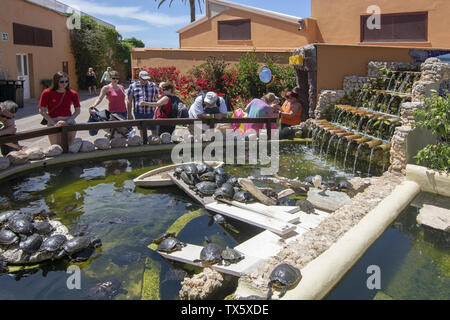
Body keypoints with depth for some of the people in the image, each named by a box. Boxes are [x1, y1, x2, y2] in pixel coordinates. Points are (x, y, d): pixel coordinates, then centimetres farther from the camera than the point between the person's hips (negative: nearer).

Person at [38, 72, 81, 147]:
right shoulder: (47, 93, -1)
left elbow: (77, 110, 5)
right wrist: (54, 123, -10)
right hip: (53, 123, -2)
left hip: (69, 122, 2)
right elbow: (42, 110, -2)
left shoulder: (73, 93, 4)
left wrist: (67, 121, -8)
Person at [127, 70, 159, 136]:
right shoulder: (133, 86, 3)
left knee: (154, 129, 0)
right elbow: (129, 101, 6)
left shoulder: (153, 86, 4)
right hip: (138, 113, 0)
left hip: (151, 113, 0)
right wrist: (129, 114, 3)